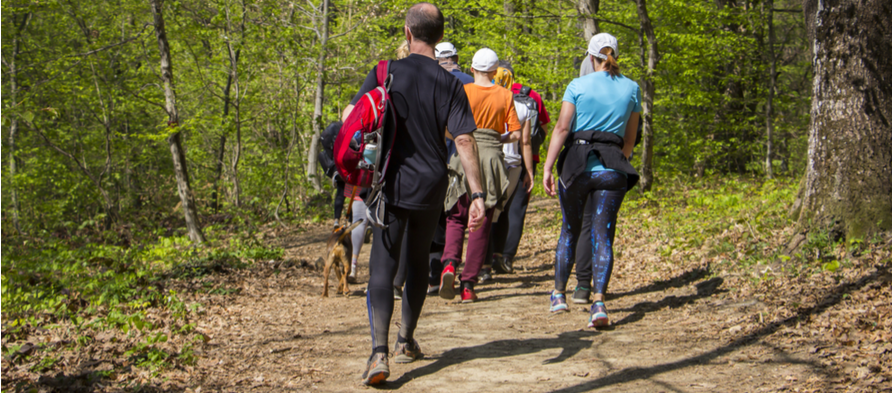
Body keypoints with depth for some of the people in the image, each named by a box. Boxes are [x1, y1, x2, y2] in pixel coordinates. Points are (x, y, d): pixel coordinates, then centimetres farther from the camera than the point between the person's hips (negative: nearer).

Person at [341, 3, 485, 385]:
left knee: (383, 266, -4)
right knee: (418, 262, 19)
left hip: (390, 184, -2)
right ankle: (406, 342, 33)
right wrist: (477, 194, -11)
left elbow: (350, 116, -7)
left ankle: (379, 352, -19)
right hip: (430, 187, 2)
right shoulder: (449, 84, -4)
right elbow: (464, 140, -10)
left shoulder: (385, 72, -4)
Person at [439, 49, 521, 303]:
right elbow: (516, 134, 0)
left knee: (456, 218, 12)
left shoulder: (462, 91, -2)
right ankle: (468, 286, 5)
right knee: (481, 224, 6)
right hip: (492, 158, 1)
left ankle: (450, 263, -15)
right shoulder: (505, 95, 2)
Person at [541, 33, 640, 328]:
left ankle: (559, 295, 24)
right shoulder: (631, 88, 9)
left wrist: (547, 168, -6)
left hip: (577, 162, -1)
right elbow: (630, 137, 14)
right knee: (603, 236, 0)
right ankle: (598, 301, -15)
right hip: (612, 167, 1)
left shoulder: (578, 85, 1)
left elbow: (562, 128, -7)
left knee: (569, 231, 14)